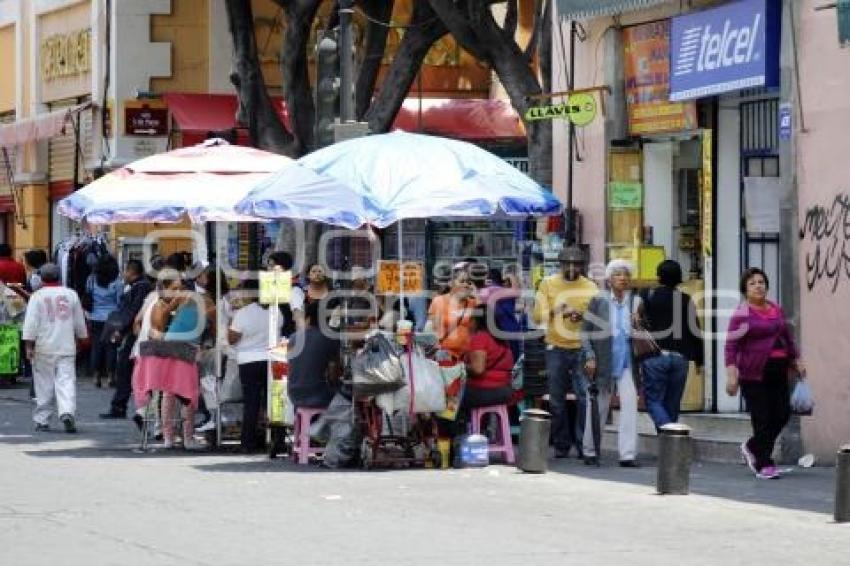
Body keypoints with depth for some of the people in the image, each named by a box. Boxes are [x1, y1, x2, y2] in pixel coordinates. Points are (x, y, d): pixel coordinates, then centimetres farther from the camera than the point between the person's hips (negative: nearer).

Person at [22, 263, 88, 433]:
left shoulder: (37, 296, -3)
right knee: (66, 381, -4)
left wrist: (29, 346, -6)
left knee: (44, 385, 6)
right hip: (66, 348, 1)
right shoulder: (71, 295, 6)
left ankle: (41, 420, 11)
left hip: (43, 348, -1)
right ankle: (67, 412, -26)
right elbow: (80, 322, 14)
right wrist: (81, 337, 29)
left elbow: (31, 323, -9)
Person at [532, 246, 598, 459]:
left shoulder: (590, 287, 3)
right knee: (557, 401, 6)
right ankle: (561, 445, 15)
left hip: (581, 348, -1)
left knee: (585, 397, -8)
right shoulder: (548, 284, 3)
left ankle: (583, 444, -1)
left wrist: (582, 316, -20)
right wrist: (555, 312, -21)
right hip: (556, 348, 1)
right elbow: (538, 315, -2)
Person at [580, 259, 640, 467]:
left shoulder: (636, 302, 4)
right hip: (603, 362, -1)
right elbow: (586, 331, 2)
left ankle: (628, 454, -9)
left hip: (627, 362, 1)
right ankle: (590, 452, 24)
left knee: (630, 405, -11)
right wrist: (590, 357, -6)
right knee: (598, 407, 9)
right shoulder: (599, 301, 0)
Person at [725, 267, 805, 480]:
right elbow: (731, 346, -11)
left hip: (778, 372, 6)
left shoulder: (777, 310, 12)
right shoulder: (742, 314, -7)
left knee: (782, 414, 6)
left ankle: (752, 447, 28)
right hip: (754, 374, -6)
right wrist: (731, 375, -18)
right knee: (762, 419, -5)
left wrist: (797, 361, 17)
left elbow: (788, 338, 23)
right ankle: (763, 465, 5)